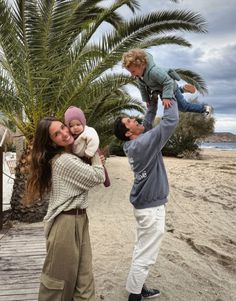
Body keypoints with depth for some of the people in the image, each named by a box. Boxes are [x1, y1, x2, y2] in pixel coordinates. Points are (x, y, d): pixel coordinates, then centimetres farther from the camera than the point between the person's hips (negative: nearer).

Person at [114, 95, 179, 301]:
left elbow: (147, 124, 19)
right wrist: (170, 99, -8)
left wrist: (153, 103, 15)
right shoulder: (144, 143, -22)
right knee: (146, 255, 3)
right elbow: (171, 121, -23)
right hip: (152, 206, -9)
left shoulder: (132, 145, 3)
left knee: (142, 251, 19)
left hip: (145, 203, 9)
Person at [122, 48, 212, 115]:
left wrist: (166, 97, -44)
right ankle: (183, 89, 51)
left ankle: (204, 108, 29)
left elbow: (168, 82, -41)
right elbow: (142, 87, -2)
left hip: (171, 88, -8)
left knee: (183, 106, 8)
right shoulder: (139, 75, -19)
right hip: (160, 90, 8)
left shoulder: (154, 71, -45)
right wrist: (146, 99, 0)